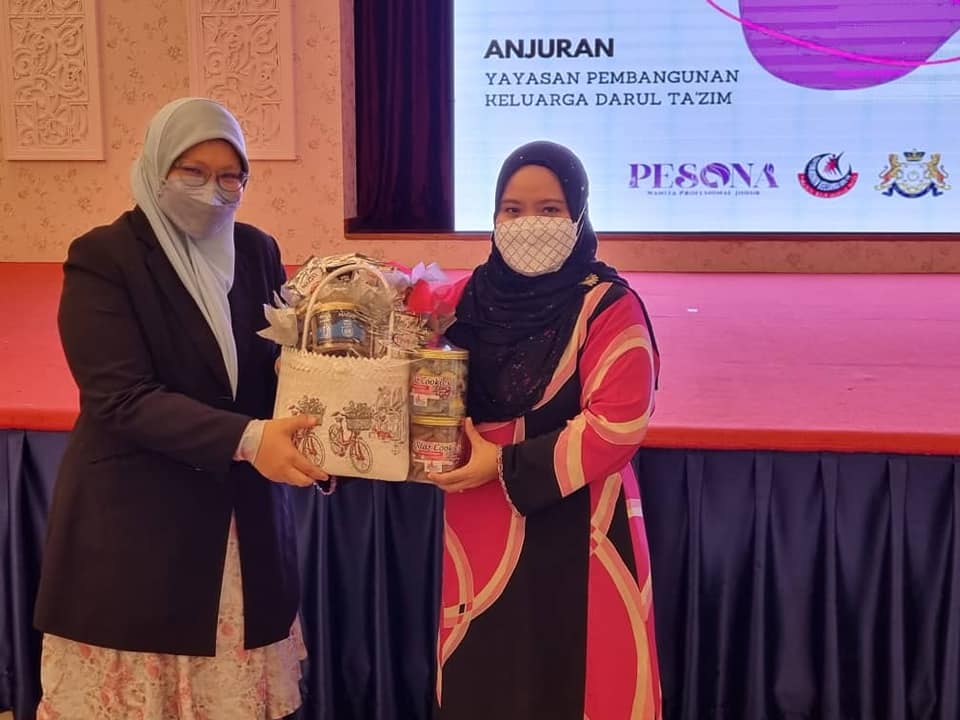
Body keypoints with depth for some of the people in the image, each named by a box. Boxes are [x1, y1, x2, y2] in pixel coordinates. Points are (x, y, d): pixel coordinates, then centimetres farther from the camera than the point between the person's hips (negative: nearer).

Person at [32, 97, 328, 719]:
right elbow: (122, 398, -18)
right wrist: (246, 439, -29)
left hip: (246, 519, 4)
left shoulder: (257, 251, 6)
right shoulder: (103, 257, -9)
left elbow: (276, 367, 8)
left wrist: (314, 430, -14)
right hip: (137, 521, -4)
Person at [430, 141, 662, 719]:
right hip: (480, 527, 5)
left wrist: (508, 465, -17)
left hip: (573, 526, -5)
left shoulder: (608, 306, -10)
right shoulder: (472, 297, 5)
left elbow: (616, 425, -19)